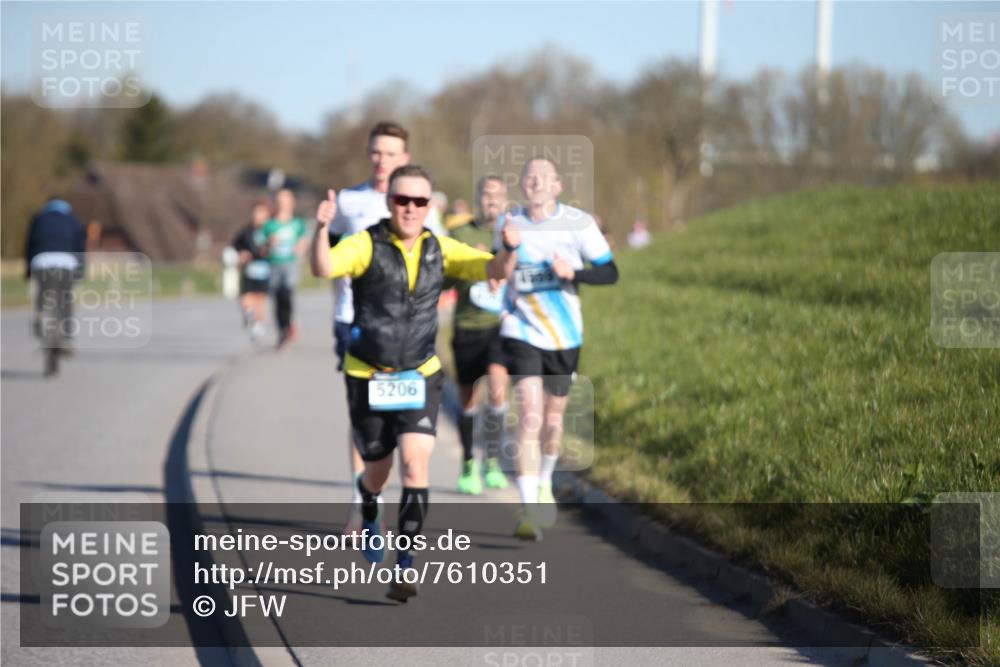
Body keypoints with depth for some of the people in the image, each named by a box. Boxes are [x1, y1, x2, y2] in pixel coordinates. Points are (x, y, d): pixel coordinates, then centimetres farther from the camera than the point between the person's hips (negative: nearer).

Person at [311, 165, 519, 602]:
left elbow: (495, 271, -9)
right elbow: (324, 268, -31)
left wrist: (509, 250, -32)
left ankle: (405, 567, -13)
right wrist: (321, 230, -51)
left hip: (420, 377, 1)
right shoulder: (366, 245, -13)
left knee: (416, 467, -16)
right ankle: (369, 514, 50)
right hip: (368, 378, -1)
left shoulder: (441, 250, -1)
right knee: (378, 472, 13)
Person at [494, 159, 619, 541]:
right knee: (529, 419, -16)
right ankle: (528, 512, -19)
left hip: (565, 337, 1)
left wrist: (573, 273, -20)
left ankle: (545, 483, 45)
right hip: (521, 333, -1)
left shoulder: (579, 223, -5)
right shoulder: (508, 224, 0)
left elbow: (610, 272, -4)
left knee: (553, 418, 15)